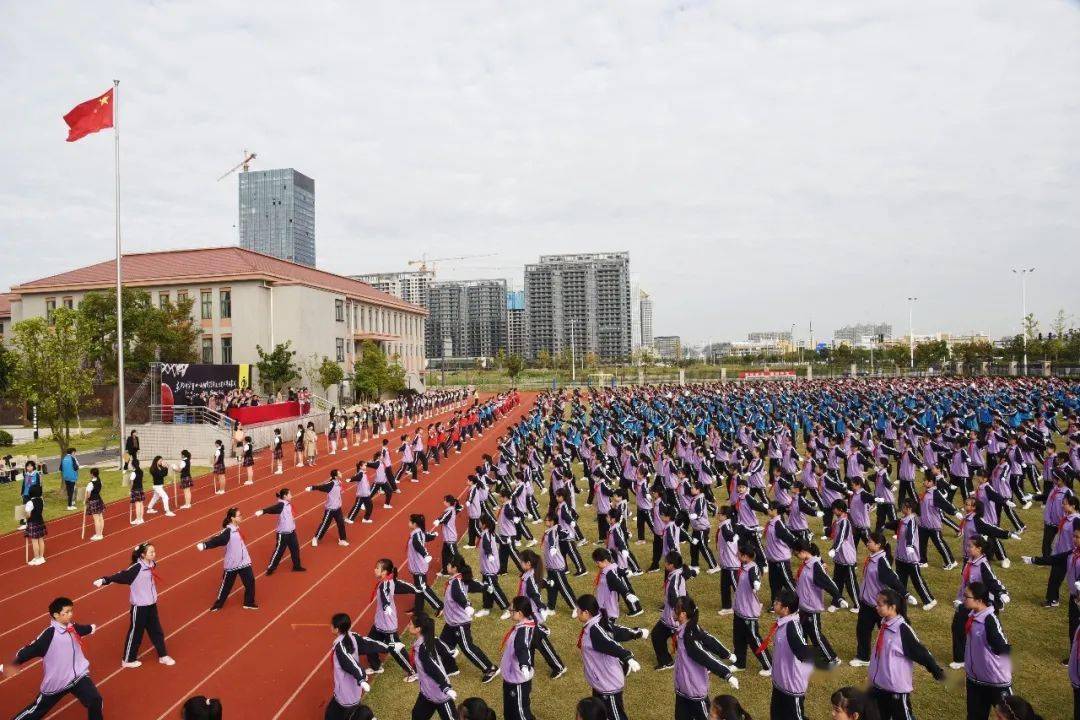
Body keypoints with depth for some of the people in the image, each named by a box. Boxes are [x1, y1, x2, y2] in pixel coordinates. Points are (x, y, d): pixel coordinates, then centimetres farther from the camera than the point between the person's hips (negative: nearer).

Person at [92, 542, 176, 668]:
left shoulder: (151, 564, -2)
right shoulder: (137, 568, -23)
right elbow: (121, 576, -31)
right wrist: (104, 580, -42)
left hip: (151, 604, 7)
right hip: (139, 606, -7)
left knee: (156, 630, 16)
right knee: (135, 633, 10)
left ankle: (163, 656, 30)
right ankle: (128, 660, 31)